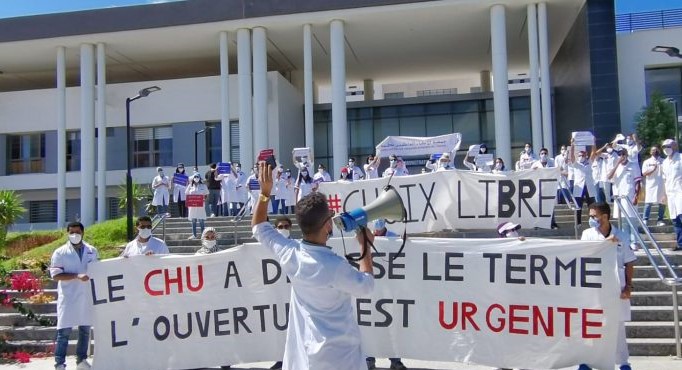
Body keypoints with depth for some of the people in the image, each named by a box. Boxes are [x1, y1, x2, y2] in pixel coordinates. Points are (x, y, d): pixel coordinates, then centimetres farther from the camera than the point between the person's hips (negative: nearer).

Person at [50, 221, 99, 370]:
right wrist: (77, 276, -20)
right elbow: (55, 275, -10)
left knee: (85, 329, 11)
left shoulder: (92, 251, 9)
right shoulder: (60, 253, -2)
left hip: (87, 297, 4)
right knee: (64, 331, -4)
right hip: (68, 298, -4)